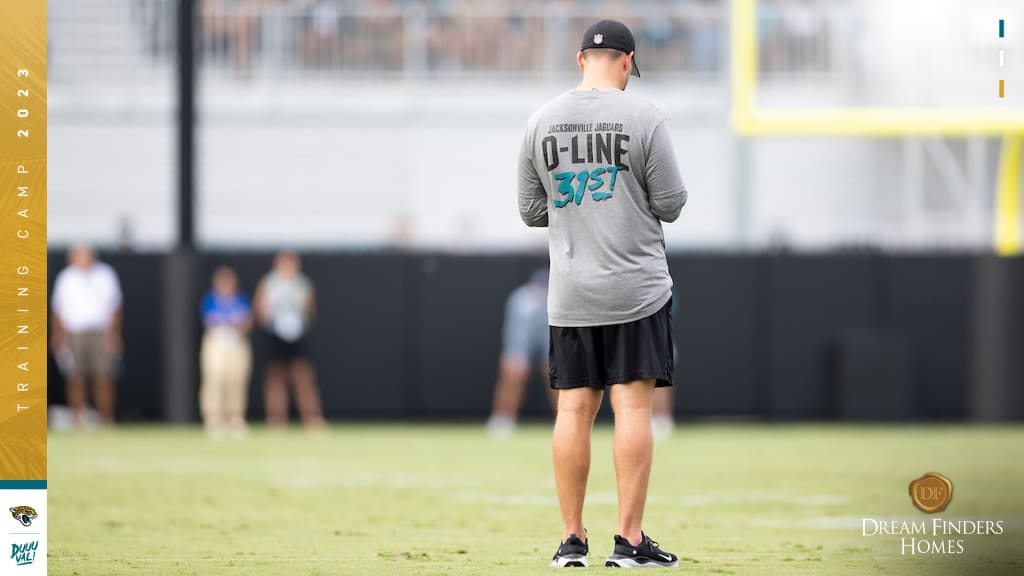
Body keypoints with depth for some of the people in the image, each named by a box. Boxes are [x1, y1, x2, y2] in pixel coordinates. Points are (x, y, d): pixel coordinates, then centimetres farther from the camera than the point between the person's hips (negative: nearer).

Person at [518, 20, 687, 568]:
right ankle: (629, 540, -4)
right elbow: (671, 204, -5)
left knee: (574, 408, 6)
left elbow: (532, 210, 9)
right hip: (636, 288, -3)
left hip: (569, 294, 3)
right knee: (632, 405, -2)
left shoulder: (541, 121, 4)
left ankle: (571, 539, 6)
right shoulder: (643, 117, -7)